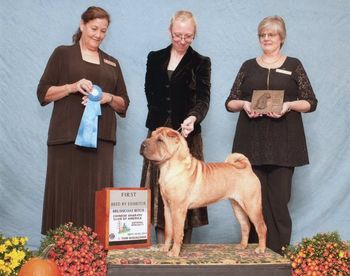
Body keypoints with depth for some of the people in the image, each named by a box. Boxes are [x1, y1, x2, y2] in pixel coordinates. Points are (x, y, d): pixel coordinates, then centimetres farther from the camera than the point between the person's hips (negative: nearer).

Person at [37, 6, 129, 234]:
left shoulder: (112, 63, 19)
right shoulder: (63, 54, 9)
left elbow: (124, 105, 17)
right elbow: (43, 93, 3)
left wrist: (108, 98, -4)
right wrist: (72, 87, -12)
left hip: (101, 138, 3)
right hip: (67, 136, -3)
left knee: (97, 195, -2)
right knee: (65, 193, -5)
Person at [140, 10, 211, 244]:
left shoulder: (201, 63, 1)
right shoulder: (155, 58, 10)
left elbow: (203, 98, -10)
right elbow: (150, 92, 15)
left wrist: (193, 117, -30)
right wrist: (160, 116, 5)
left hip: (187, 134, -2)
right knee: (160, 190, 2)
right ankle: (163, 247, 9)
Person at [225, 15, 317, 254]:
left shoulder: (293, 65, 8)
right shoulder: (248, 66, 13)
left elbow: (311, 103, 5)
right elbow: (230, 103, 12)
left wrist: (289, 105, -13)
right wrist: (244, 104, -9)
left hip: (283, 142, -1)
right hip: (252, 141, 2)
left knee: (279, 197, -3)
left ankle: (279, 250, 7)